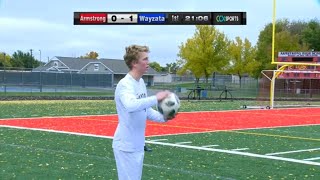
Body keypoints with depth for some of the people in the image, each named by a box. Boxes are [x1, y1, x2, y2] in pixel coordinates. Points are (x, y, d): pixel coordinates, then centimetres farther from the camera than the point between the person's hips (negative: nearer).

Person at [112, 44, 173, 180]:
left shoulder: (141, 82, 11)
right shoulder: (125, 84, -19)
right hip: (127, 147, -9)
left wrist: (162, 118, 0)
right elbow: (131, 105, -39)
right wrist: (156, 98, -36)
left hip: (138, 145, 9)